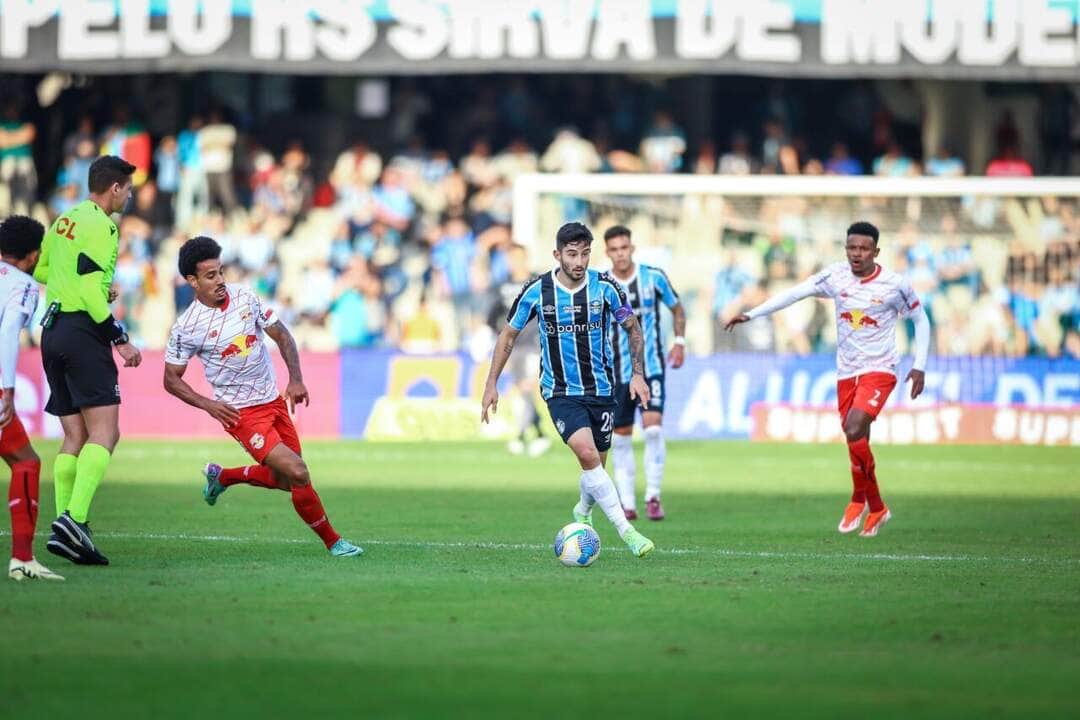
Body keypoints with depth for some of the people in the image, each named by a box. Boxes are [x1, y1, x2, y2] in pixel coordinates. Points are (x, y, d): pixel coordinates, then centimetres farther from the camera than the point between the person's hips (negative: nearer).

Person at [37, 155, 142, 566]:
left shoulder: (64, 221, 17)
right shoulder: (101, 225, -9)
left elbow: (39, 271, 26)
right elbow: (90, 288, -17)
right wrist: (120, 339, -15)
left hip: (53, 329, 9)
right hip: (83, 330, -9)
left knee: (75, 437, 9)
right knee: (105, 432, -12)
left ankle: (65, 525, 2)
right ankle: (75, 519, -26)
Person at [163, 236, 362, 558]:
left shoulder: (245, 297, -2)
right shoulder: (186, 328, -14)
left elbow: (281, 335, 8)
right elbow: (171, 380, -4)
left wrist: (296, 379, -5)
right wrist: (207, 404, -17)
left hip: (274, 400, 6)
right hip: (240, 412, -6)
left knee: (285, 480, 15)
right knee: (298, 474, -18)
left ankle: (221, 476, 39)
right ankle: (332, 541, 0)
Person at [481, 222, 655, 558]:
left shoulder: (605, 287, -8)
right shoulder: (536, 291, -9)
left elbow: (633, 328, 6)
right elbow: (509, 335, 4)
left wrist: (638, 374, -4)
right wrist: (491, 385, 2)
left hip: (600, 389, 2)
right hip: (560, 392, -2)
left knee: (596, 464, 9)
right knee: (587, 453, -24)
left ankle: (583, 512, 43)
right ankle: (625, 530, -24)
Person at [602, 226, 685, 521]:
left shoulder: (654, 277, -4)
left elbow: (677, 308, 11)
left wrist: (680, 341, 0)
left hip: (652, 368, -1)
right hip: (618, 372, 1)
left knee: (653, 428, -16)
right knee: (621, 436, 3)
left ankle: (653, 497, -7)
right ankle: (627, 503, 12)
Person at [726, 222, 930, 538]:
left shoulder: (895, 285, -9)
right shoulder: (836, 275, -3)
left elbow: (921, 320, 4)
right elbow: (795, 293, -3)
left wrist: (919, 366, -2)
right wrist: (751, 314, -10)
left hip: (879, 370, -4)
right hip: (846, 372, 4)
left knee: (854, 428, -25)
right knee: (857, 444, 8)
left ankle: (859, 499, -6)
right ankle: (877, 509, 30)